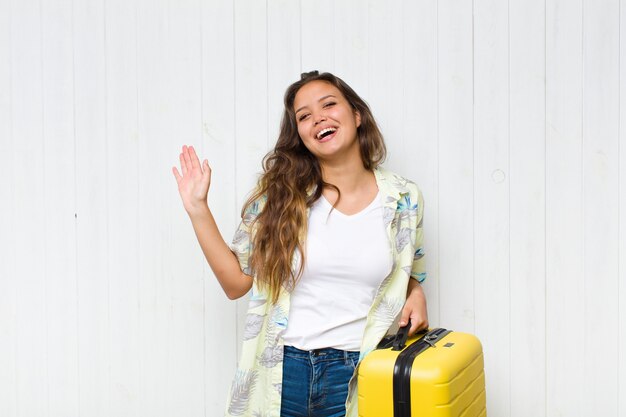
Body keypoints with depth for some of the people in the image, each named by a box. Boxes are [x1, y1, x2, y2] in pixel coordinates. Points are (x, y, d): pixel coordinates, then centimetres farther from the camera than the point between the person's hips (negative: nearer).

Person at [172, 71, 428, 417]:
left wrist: (416, 295, -6)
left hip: (356, 375, 1)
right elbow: (236, 282, -1)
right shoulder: (280, 195, -5)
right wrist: (197, 208, -7)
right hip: (281, 373, 0)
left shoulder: (403, 199, 0)